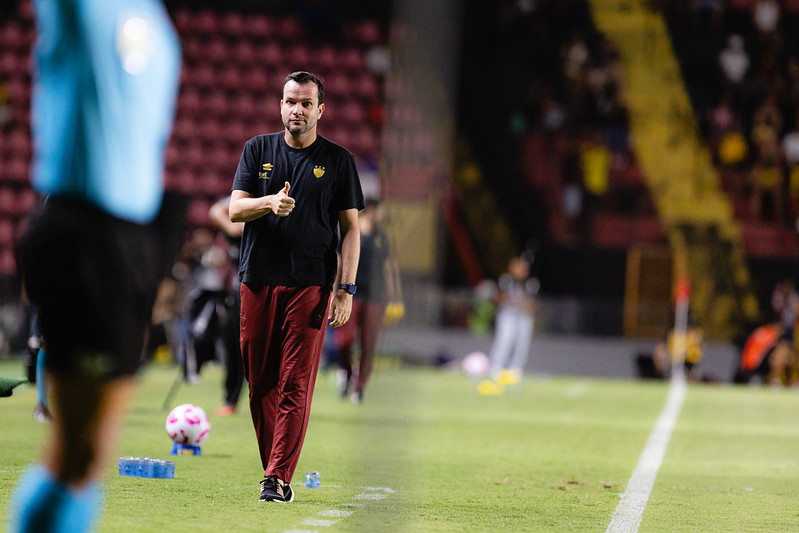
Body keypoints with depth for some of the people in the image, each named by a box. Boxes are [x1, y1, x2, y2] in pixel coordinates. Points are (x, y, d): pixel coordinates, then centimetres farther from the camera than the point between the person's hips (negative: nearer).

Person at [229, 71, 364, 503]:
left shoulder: (338, 160, 6)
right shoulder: (258, 150, 11)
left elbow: (351, 227, 6)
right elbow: (235, 209, 3)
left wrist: (346, 288, -4)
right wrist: (270, 202, -19)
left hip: (310, 285, -3)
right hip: (258, 281, 3)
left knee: (295, 385, -9)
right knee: (260, 383, 4)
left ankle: (278, 478, -10)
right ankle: (274, 469, 13)